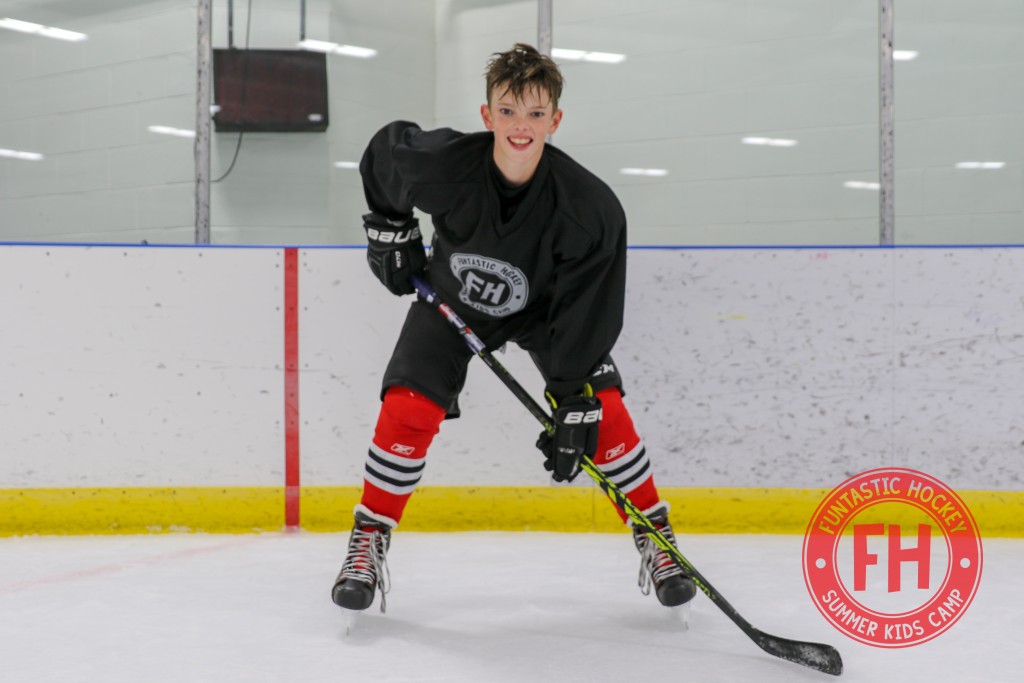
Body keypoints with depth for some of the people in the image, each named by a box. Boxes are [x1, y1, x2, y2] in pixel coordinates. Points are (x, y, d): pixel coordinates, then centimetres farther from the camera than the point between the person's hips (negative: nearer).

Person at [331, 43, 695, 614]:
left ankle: (656, 540, 4)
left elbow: (585, 313, -27)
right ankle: (369, 545, 2)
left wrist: (575, 403, -27)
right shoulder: (442, 164, -33)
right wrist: (388, 227, -3)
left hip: (545, 306, -1)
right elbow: (384, 150, -8)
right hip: (451, 296, 1)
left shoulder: (591, 208, -34)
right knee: (407, 410, -16)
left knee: (603, 410, -15)